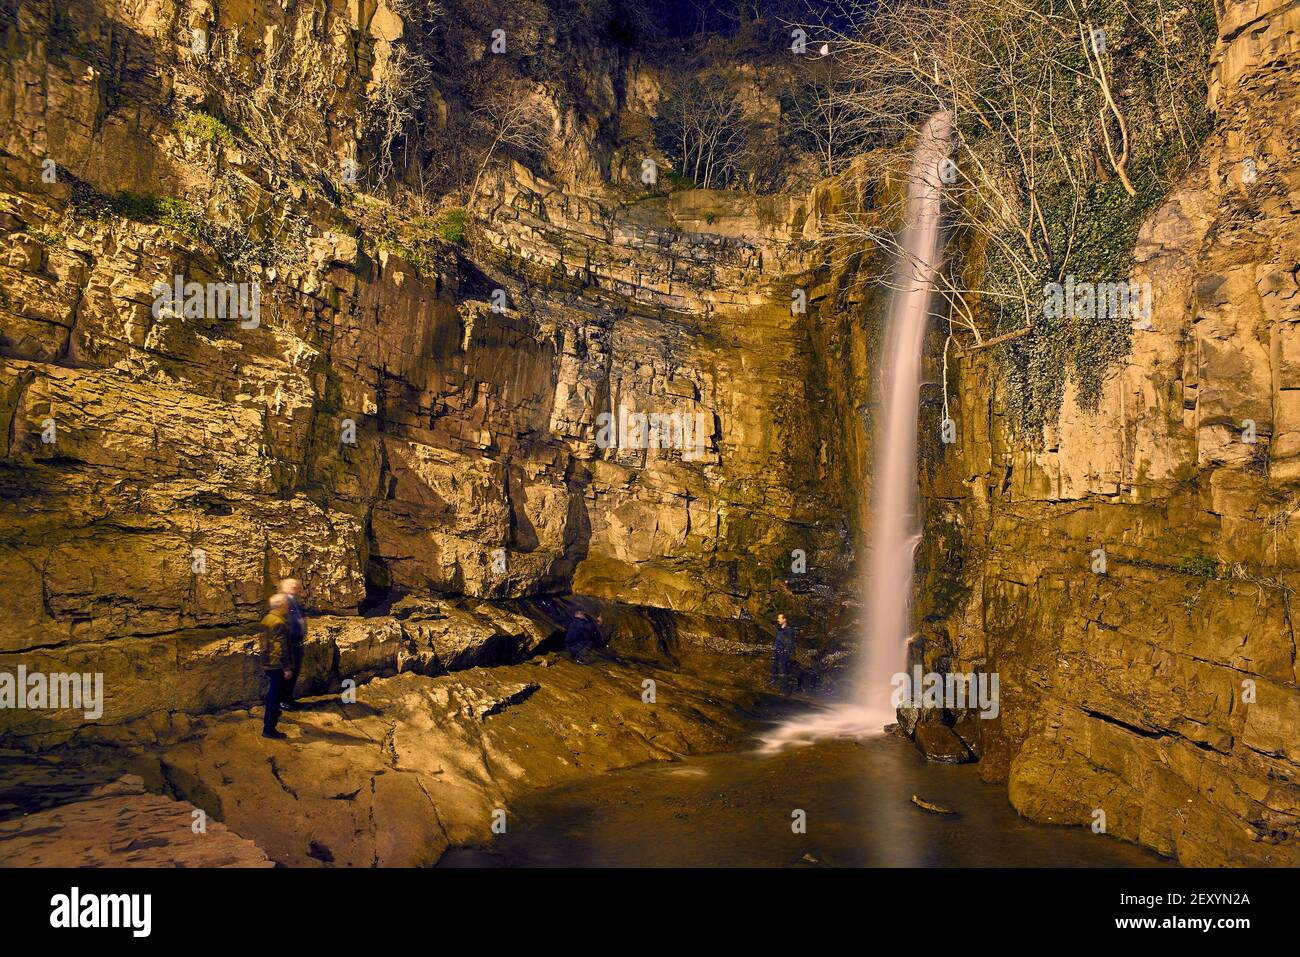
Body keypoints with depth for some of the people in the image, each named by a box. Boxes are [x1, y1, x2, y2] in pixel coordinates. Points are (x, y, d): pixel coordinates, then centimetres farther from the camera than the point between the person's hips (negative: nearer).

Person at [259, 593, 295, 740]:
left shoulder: (267, 619, 9)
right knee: (275, 695, -5)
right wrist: (287, 667, -20)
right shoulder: (279, 623, -22)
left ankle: (272, 713, 48)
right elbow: (281, 647, -24)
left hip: (267, 662, 10)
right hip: (277, 665, -10)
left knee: (272, 692, 28)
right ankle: (269, 729, -2)